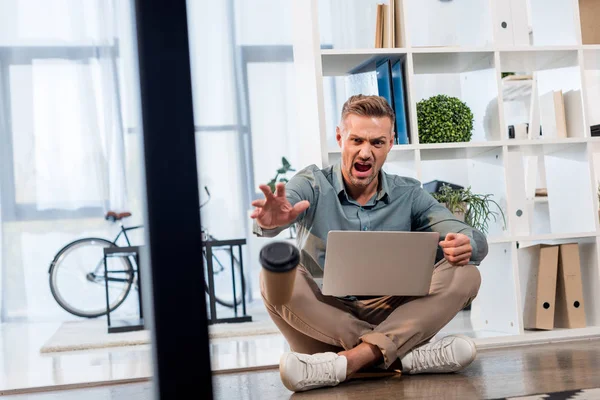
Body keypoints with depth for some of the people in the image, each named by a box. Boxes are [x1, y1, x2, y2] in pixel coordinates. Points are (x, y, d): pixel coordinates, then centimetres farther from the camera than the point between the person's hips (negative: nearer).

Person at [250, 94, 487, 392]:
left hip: (392, 319, 2)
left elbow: (476, 241, -4)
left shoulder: (409, 195, 5)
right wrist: (270, 221, -49)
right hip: (322, 319, -2)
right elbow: (264, 221, -23)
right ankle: (403, 356, -27)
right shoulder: (313, 185, -2)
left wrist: (465, 246, -30)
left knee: (465, 275, -18)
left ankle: (351, 359, -31)